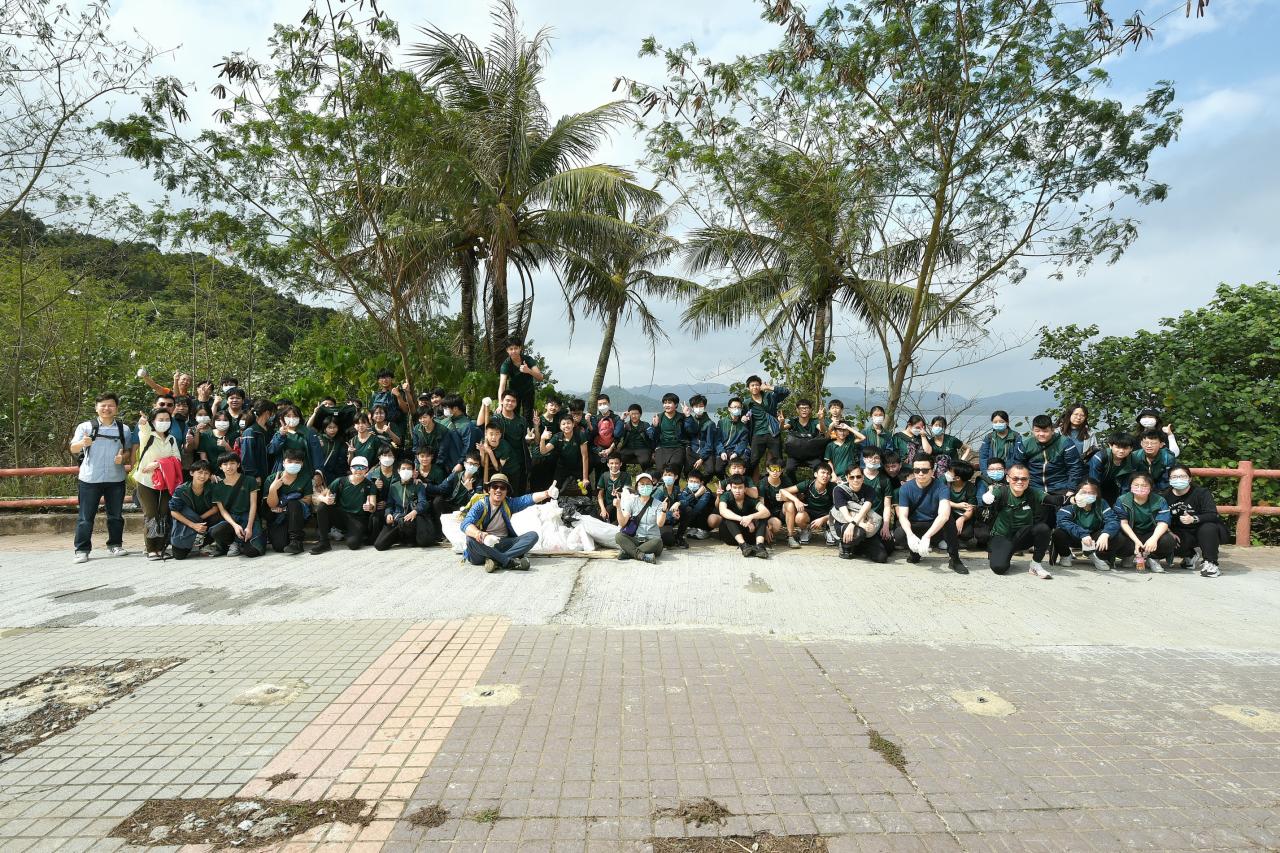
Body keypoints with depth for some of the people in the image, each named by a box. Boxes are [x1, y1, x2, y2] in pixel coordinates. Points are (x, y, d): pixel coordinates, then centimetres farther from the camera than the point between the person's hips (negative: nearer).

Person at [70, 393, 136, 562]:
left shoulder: (123, 429, 9)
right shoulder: (85, 427, 2)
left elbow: (129, 451, 12)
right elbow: (73, 449, -4)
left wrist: (123, 458, -10)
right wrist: (83, 443, -26)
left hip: (115, 479, 2)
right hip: (89, 479, -2)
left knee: (116, 515, 10)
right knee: (86, 516, 0)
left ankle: (115, 545, 22)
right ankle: (82, 549, 6)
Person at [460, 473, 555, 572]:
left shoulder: (509, 504, 7)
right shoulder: (480, 505, -6)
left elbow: (528, 499, -9)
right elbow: (465, 524, -23)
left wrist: (547, 494, -28)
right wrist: (480, 535, -45)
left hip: (504, 544, 4)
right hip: (484, 545, -4)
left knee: (532, 536, -15)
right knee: (471, 539, -35)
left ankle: (495, 559, -32)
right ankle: (510, 561, -35)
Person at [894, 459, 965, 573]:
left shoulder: (940, 487, -20)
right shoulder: (905, 488, -12)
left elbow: (944, 514, -35)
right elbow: (903, 516, -17)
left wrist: (927, 536, -47)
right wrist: (910, 535, -38)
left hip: (936, 525, -1)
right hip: (914, 525, 1)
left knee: (949, 522, -35)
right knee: (898, 536, -30)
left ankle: (954, 559, -15)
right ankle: (915, 551, 5)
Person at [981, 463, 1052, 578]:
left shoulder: (1033, 493, -10)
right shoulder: (1002, 492, -16)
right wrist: (987, 498, -63)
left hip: (1023, 536, 2)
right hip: (1002, 537, -2)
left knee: (1043, 528, -27)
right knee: (999, 567, -26)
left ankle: (1036, 565, -7)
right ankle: (994, 554, 13)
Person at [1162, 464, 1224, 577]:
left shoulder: (1202, 493, -11)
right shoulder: (1165, 497, 0)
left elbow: (1213, 515, -23)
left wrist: (1193, 519, -41)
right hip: (1184, 535, 3)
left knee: (1208, 527, -37)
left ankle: (1210, 563, -20)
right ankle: (1192, 556, 11)